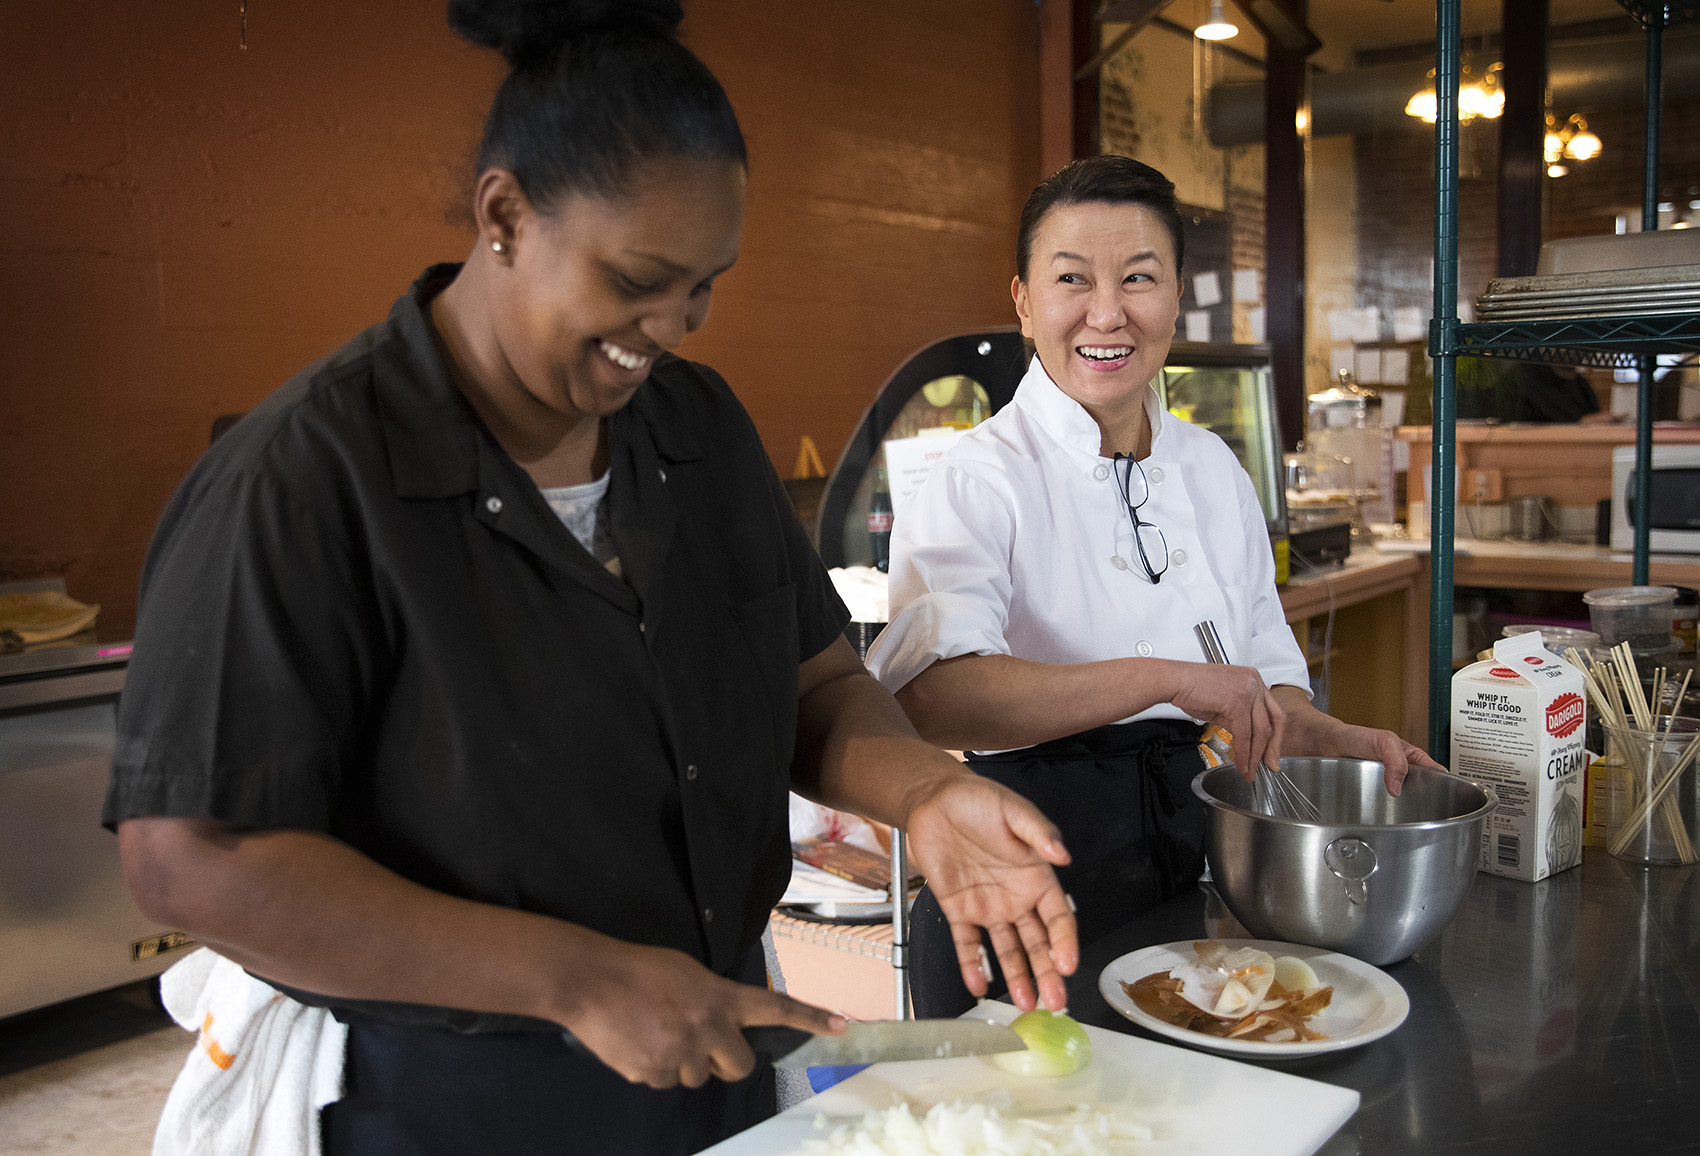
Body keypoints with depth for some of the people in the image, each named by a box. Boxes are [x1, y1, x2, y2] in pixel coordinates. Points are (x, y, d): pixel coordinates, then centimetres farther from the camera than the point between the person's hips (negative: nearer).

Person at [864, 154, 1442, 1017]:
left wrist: (1342, 742, -3)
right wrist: (1166, 678, -33)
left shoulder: (1214, 472, 7)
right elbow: (927, 696, -31)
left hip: (1191, 865, 6)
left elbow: (1265, 678, 17)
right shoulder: (977, 480, -13)